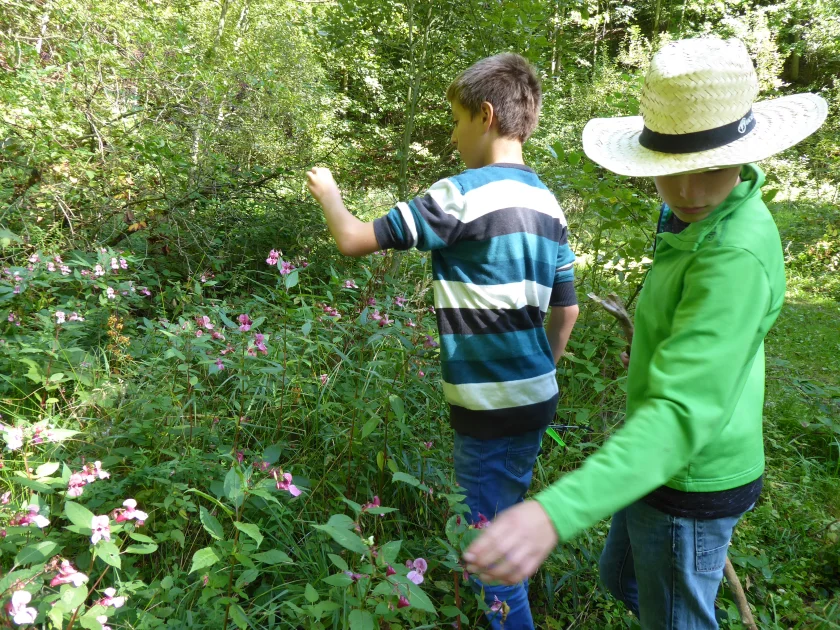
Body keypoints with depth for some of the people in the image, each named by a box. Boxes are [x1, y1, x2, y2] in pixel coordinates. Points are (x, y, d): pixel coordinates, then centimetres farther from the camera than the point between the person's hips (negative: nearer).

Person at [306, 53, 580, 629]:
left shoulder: (463, 193, -17)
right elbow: (567, 311, 12)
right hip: (537, 398, 8)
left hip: (490, 407, -8)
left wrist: (329, 194, 6)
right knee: (508, 520, 26)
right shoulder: (548, 204, 7)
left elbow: (354, 240, -13)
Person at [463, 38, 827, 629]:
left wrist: (555, 513, -51)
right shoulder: (707, 216, -1)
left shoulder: (735, 257, -31)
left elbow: (683, 414, -40)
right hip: (667, 464, 9)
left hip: (687, 484, -9)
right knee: (622, 576, 29)